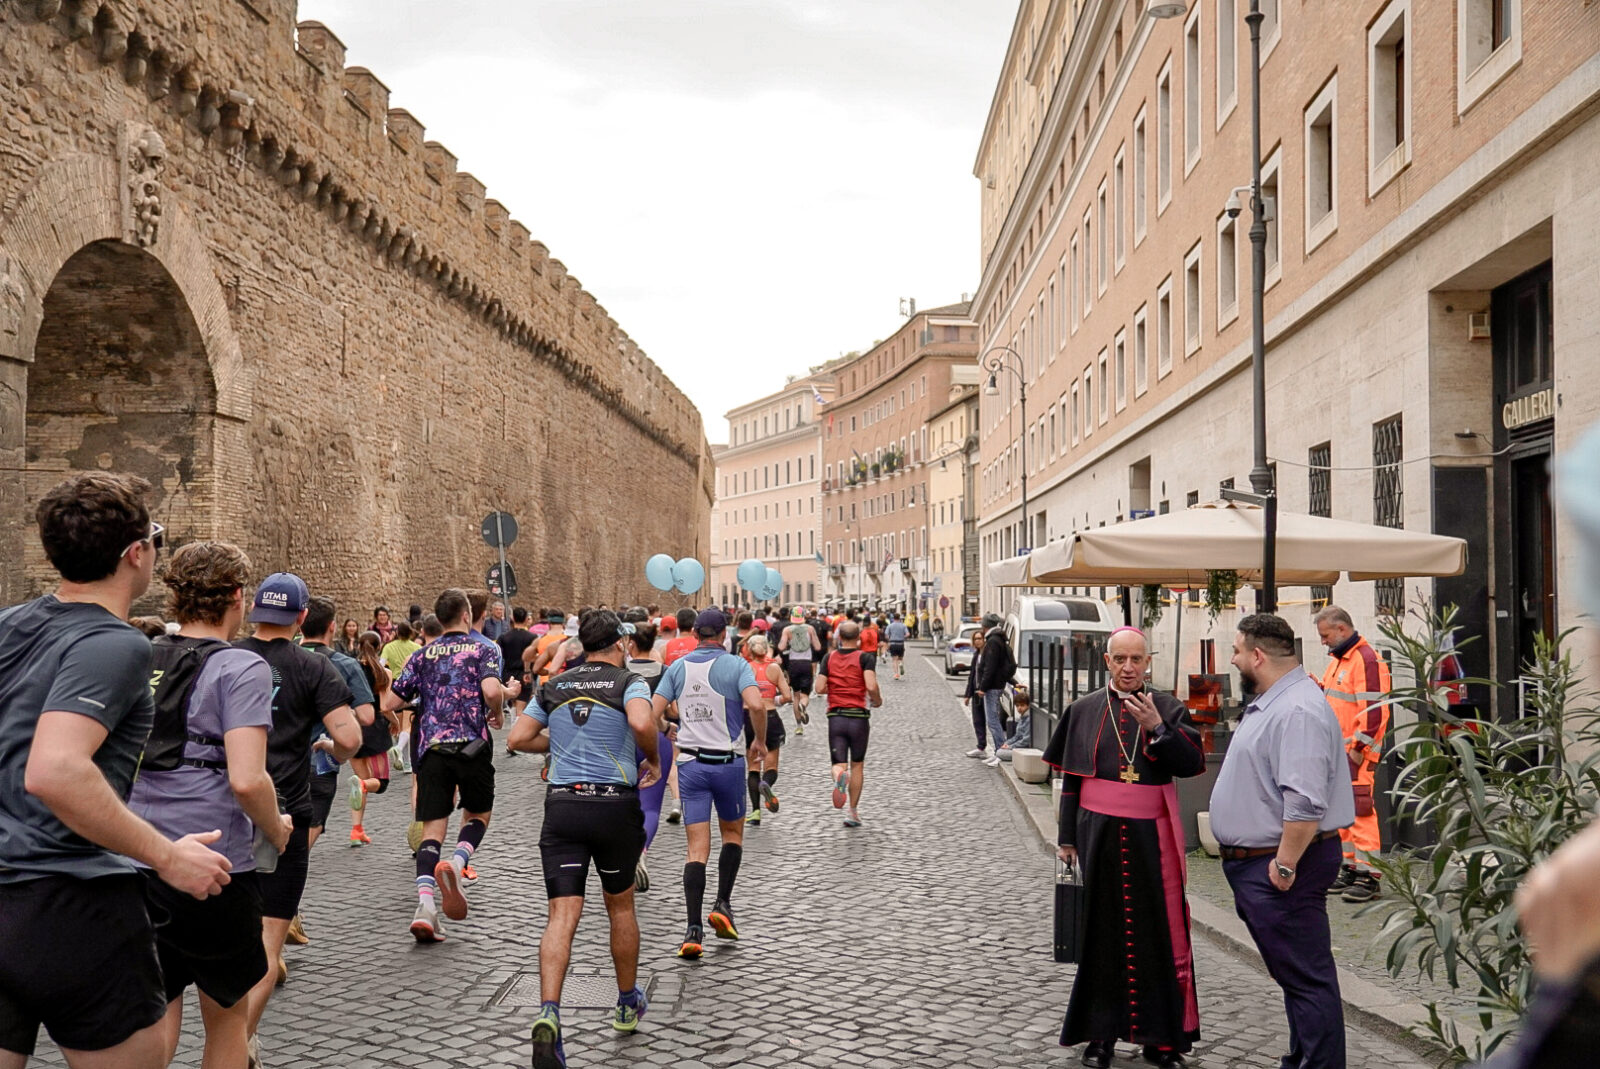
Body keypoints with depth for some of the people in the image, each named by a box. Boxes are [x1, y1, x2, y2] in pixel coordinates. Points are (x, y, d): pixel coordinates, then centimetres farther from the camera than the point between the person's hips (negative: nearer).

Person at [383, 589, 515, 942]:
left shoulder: (422, 654, 12)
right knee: (478, 814, 17)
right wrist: (498, 713, 3)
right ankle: (456, 861, -12)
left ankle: (425, 905, -12)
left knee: (432, 829, 3)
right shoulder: (484, 648, 2)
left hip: (431, 747, 2)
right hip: (472, 744, -2)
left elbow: (390, 703, 11)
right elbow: (491, 689, -17)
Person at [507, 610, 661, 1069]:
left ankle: (548, 1013, -23)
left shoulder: (554, 686, 10)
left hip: (562, 804, 2)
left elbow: (518, 737, 8)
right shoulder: (628, 682, -3)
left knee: (562, 915, -3)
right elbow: (642, 723, -24)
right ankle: (628, 1003, 33)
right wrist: (654, 760, -6)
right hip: (615, 804, -2)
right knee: (620, 906, 17)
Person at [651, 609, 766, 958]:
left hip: (691, 762, 2)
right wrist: (760, 741, -5)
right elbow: (755, 705, -21)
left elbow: (652, 712, -1)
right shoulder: (736, 665, -5)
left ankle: (694, 929, -7)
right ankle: (723, 905, 10)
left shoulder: (678, 667, 5)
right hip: (727, 761, -2)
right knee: (733, 833, 21)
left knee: (697, 848, 2)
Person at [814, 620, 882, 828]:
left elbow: (820, 688, -1)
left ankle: (839, 776, -34)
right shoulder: (865, 657, -4)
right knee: (857, 765, 14)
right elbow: (871, 686, -17)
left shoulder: (829, 657, 5)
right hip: (859, 716, -1)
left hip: (835, 716, 1)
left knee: (839, 763, 3)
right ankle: (853, 813, 16)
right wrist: (877, 701, 3)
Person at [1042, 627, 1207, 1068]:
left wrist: (1157, 728, -23)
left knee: (1158, 932, 2)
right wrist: (1067, 838, 5)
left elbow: (1192, 763, -9)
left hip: (1151, 837, 0)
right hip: (1098, 834, 0)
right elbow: (1070, 780, 6)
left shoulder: (1168, 708, 3)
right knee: (1102, 932, 7)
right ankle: (1100, 1033, 18)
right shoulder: (1084, 710, 4)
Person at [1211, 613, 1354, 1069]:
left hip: (1278, 865, -11)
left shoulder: (1298, 711, -21)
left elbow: (1305, 801, -28)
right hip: (1257, 861, 11)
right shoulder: (1270, 703, 15)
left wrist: (1285, 864, -24)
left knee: (1306, 977, -4)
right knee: (1296, 974, 19)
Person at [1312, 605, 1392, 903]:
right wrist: (1317, 689, 11)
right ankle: (1349, 870, 22)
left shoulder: (1367, 660, -14)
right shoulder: (1338, 660, 18)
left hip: (1356, 754, -10)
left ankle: (1368, 876, -7)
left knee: (1360, 811, -10)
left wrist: (1360, 748, -19)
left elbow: (1373, 710, -19)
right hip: (1336, 751, 10)